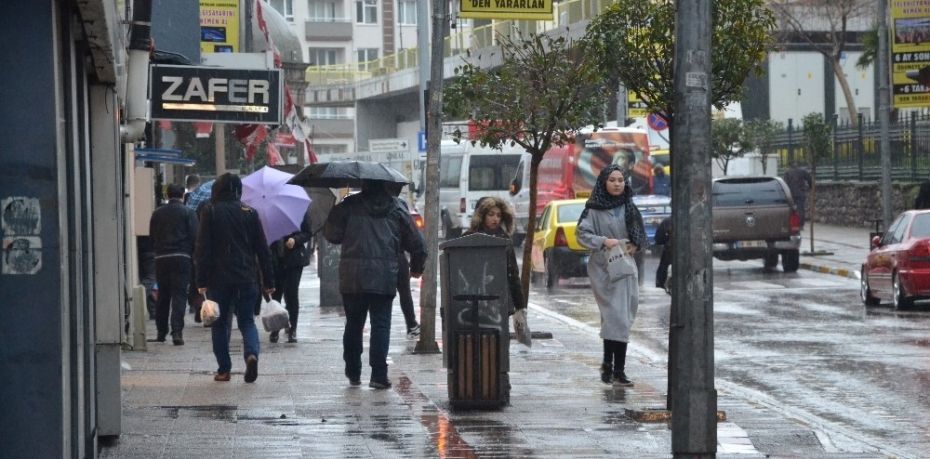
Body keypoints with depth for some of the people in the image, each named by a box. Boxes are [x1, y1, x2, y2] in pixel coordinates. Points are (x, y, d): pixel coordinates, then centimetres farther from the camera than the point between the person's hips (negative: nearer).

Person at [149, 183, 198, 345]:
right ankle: (177, 332, -15)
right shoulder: (188, 213, -3)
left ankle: (161, 332, 19)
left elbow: (152, 237, 11)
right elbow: (194, 236, -5)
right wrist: (194, 255, 5)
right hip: (181, 257, -3)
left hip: (161, 258, 3)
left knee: (162, 296, 13)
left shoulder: (157, 213, 8)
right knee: (179, 295, -4)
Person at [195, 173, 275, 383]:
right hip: (247, 277, 2)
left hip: (219, 278, -2)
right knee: (247, 320, 9)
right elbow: (263, 249, 6)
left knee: (220, 323, 9)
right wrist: (268, 281, 10)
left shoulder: (210, 211, -2)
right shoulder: (250, 212, 5)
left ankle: (224, 369, 8)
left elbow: (203, 248, -6)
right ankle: (251, 353, -18)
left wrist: (201, 280, -5)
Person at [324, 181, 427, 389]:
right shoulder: (397, 211, 7)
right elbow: (417, 245, 10)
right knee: (381, 325, 1)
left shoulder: (349, 206, 2)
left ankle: (353, 373, 21)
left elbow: (332, 234, 2)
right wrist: (416, 268, 27)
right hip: (385, 278, -1)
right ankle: (378, 375, -8)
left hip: (352, 277, 1)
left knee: (353, 325, 14)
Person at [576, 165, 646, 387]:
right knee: (616, 317, -11)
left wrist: (634, 245, -3)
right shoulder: (594, 209, -4)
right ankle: (617, 369, -9)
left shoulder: (629, 207, 9)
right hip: (603, 267, -5)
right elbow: (582, 233, -7)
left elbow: (639, 234, 17)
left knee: (618, 318, 7)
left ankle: (609, 365, 17)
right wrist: (604, 241, -19)